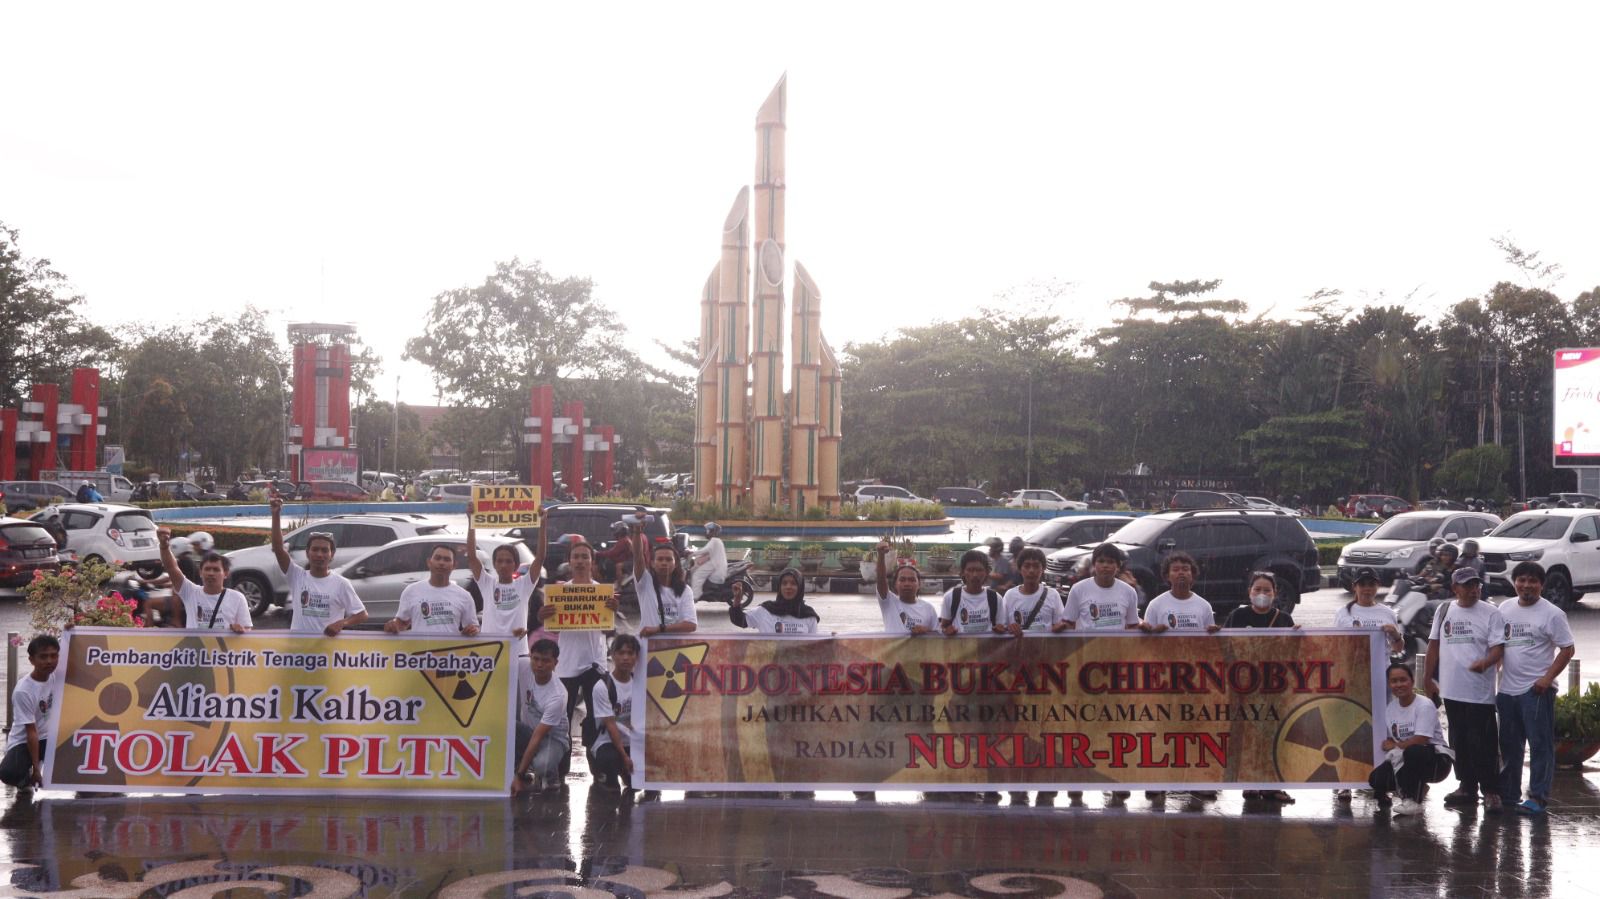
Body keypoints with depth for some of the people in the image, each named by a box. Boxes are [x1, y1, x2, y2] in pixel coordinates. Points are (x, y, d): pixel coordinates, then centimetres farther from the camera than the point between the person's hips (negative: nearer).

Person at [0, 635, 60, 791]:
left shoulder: (55, 675, -9)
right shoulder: (23, 691, -24)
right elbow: (31, 732, -22)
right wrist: (35, 768, -21)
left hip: (47, 738, 5)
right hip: (22, 742, -5)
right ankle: (27, 777, 4)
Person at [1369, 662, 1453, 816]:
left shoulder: (1424, 705, -16)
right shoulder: (1391, 707, 4)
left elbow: (1420, 740, -22)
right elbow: (1388, 742, 8)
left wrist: (1396, 745, -8)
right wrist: (1394, 750, -16)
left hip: (1436, 759, -6)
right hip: (1406, 761, 6)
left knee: (1413, 751, -39)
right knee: (1377, 779, -16)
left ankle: (1413, 801, -21)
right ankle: (1416, 788, 10)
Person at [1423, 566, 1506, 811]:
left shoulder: (1490, 613, -3)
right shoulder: (1444, 611, 10)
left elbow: (1498, 647, -9)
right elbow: (1434, 645, 15)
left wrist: (1486, 662, -30)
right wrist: (1429, 677, 13)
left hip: (1480, 690, -5)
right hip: (1452, 689, 5)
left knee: (1482, 743, -5)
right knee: (1459, 741, 12)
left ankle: (1490, 790, 3)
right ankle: (1467, 787, 23)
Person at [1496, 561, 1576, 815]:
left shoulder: (1551, 614, -7)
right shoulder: (1505, 608, 9)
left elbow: (1567, 649, -7)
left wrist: (1547, 679, -15)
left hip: (1536, 690, -6)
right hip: (1507, 689, 6)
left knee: (1540, 744, -3)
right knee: (1509, 744, 14)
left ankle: (1538, 797, 1)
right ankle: (1507, 793, 23)